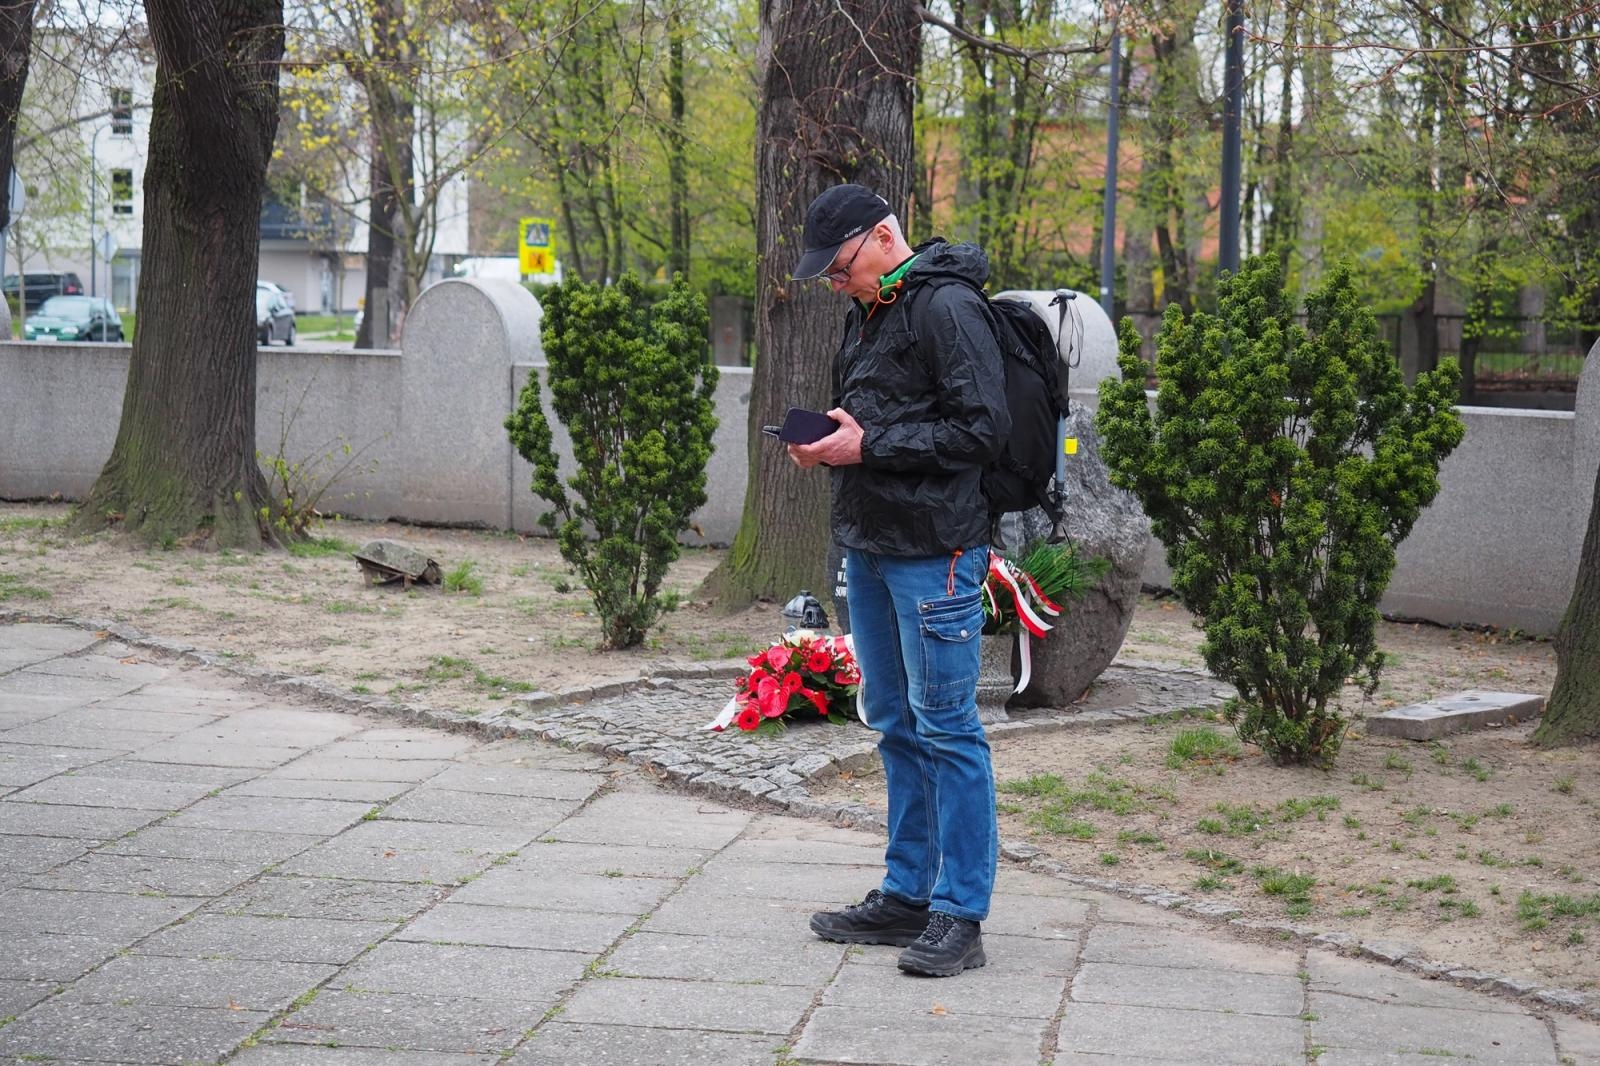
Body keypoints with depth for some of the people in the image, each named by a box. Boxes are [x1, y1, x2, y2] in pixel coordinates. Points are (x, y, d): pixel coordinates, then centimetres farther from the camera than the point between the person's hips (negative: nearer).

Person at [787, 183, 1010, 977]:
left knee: (946, 728, -4)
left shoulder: (948, 308, -13)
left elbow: (983, 428, -19)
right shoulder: (867, 312, 15)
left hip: (933, 552, -9)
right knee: (895, 724, 14)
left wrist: (868, 446, -19)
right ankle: (907, 895, 24)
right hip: (867, 544, 9)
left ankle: (960, 914, 3)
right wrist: (826, 443, 2)